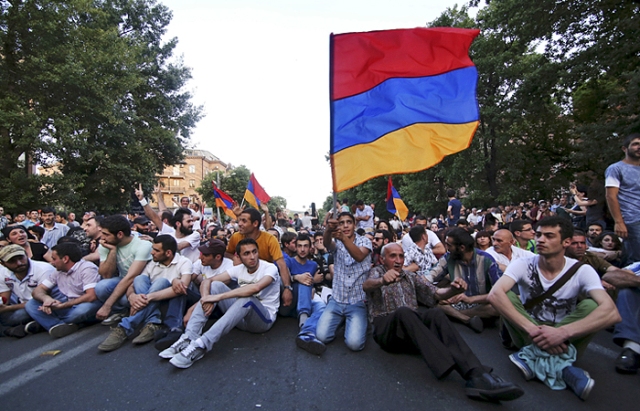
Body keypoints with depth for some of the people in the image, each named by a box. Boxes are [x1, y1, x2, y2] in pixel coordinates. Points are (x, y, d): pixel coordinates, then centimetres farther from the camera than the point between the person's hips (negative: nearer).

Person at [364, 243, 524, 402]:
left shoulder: (412, 277, 21)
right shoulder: (377, 272, 8)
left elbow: (436, 294, 10)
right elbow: (366, 286, -16)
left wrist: (453, 289, -15)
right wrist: (382, 280, -41)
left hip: (412, 326, 4)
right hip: (386, 329, -3)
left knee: (434, 314, -28)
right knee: (404, 312, -36)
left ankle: (476, 374, -43)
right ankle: (449, 367, -46)